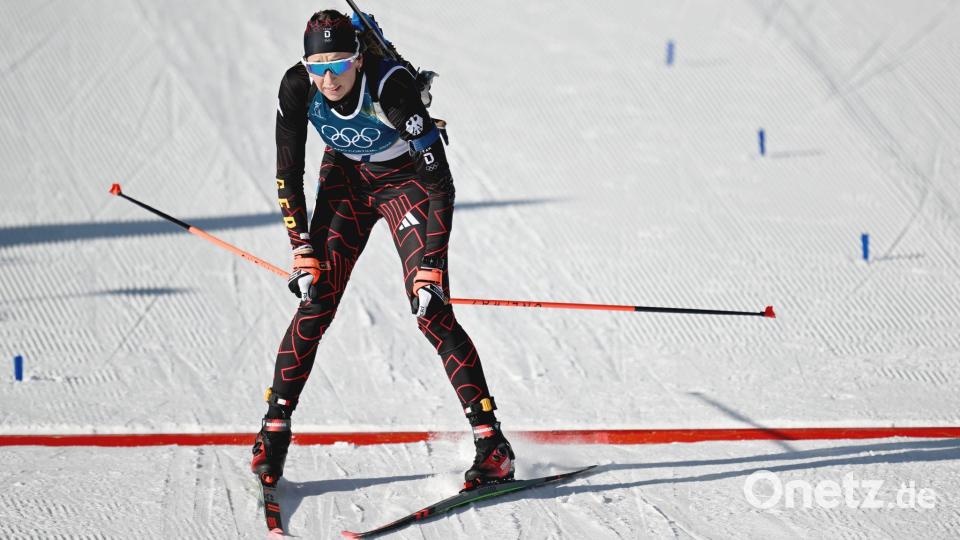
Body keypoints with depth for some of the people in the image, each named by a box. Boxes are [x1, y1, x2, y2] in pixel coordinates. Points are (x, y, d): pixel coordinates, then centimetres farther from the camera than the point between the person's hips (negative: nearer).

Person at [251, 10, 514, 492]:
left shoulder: (391, 85, -35)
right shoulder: (297, 87, -23)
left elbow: (441, 183, -31)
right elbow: (288, 175, -10)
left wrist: (431, 267, -34)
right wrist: (303, 251, -16)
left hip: (406, 180, -4)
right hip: (346, 177, 4)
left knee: (432, 312, -15)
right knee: (314, 304, -7)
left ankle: (493, 444, -12)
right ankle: (274, 431, 5)